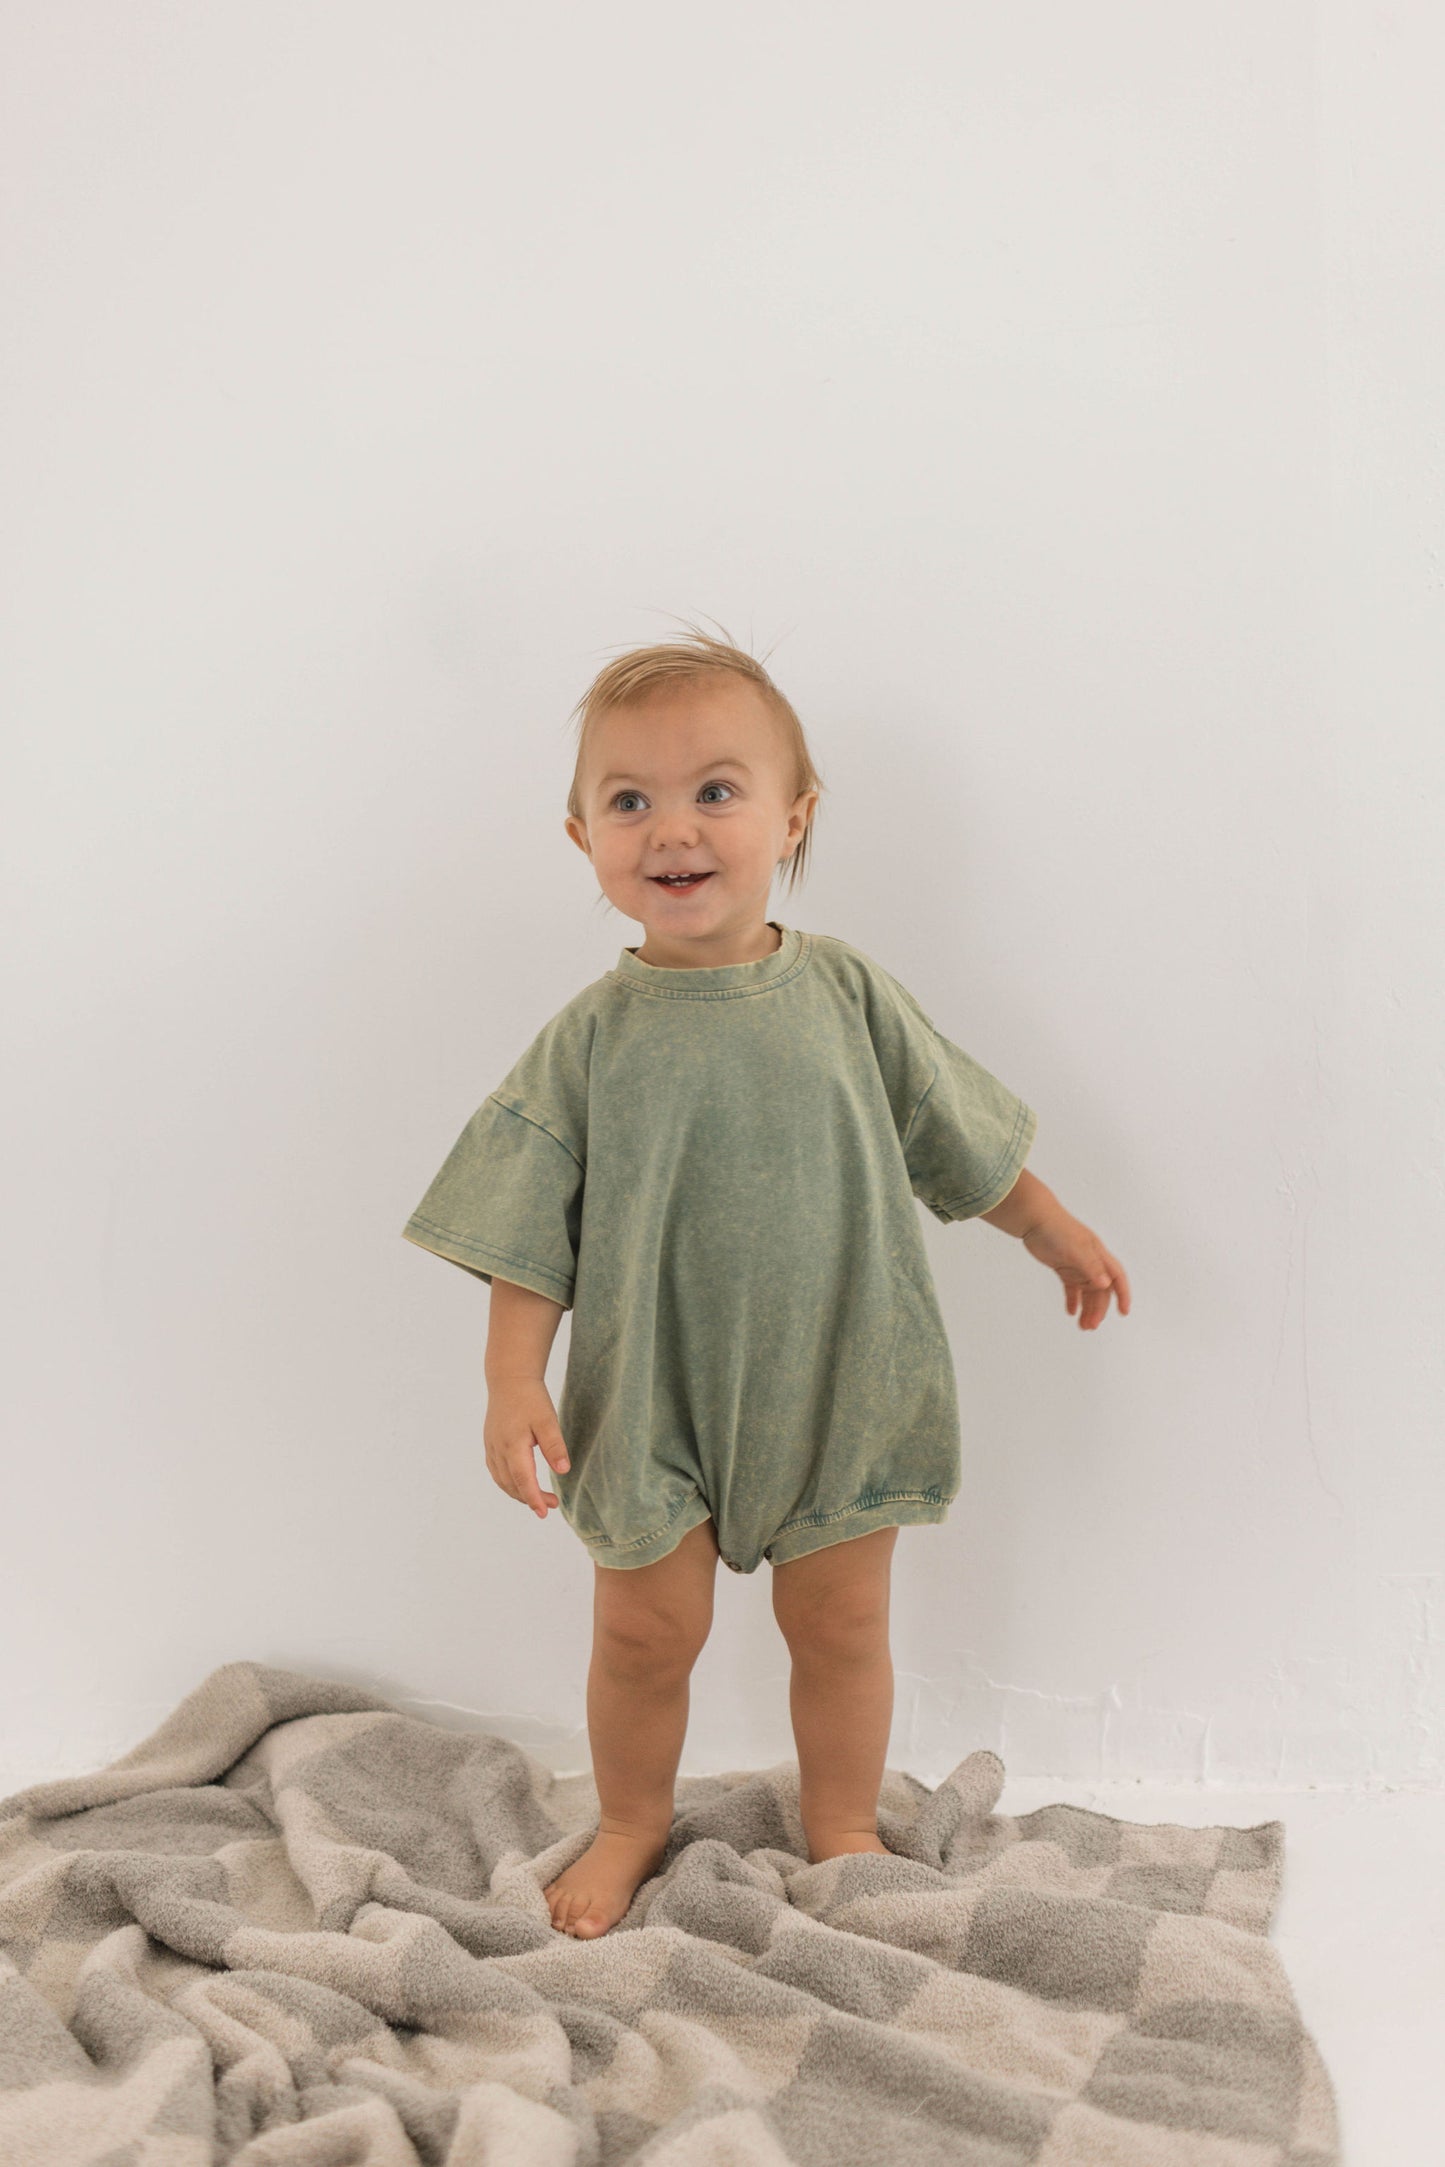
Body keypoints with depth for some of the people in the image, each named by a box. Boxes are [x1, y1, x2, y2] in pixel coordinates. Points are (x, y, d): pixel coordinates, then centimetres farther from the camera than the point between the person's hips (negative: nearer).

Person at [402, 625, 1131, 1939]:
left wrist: (1055, 1234, 19)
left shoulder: (849, 994, -6)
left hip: (838, 1383, 1)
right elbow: (529, 1232, -7)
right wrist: (515, 1383, -16)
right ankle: (632, 1827, 35)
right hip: (653, 1398, -1)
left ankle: (844, 1828, 36)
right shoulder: (593, 1039, -10)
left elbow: (960, 1137, 9)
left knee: (840, 1624, 12)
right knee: (648, 1632, 10)